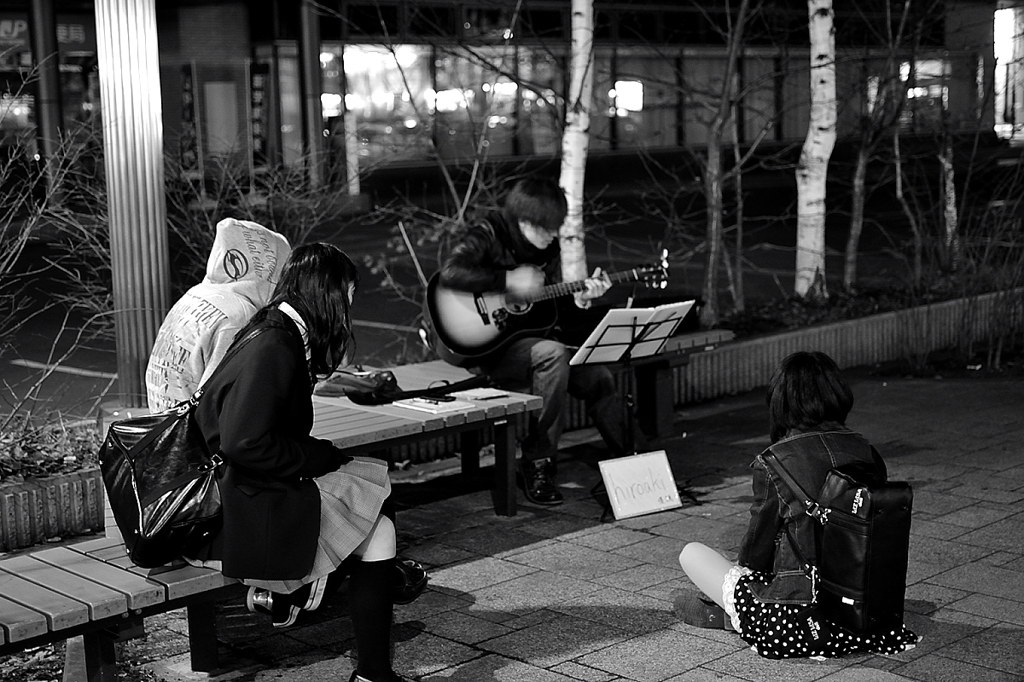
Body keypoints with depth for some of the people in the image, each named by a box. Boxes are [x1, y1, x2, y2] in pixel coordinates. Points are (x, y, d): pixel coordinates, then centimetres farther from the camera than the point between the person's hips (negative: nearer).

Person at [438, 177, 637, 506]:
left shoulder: (547, 247, 9)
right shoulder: (489, 233, -12)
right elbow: (450, 272, -30)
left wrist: (580, 298, -6)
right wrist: (509, 280, -26)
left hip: (531, 337, 7)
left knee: (599, 378, -6)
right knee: (553, 354, -33)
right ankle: (537, 464, -24)